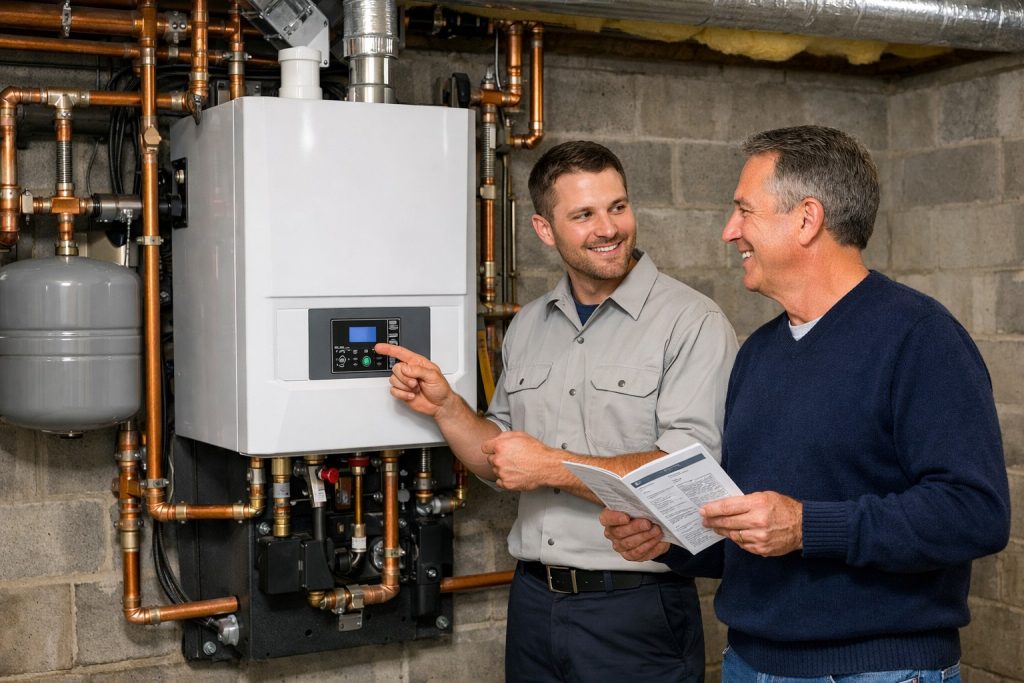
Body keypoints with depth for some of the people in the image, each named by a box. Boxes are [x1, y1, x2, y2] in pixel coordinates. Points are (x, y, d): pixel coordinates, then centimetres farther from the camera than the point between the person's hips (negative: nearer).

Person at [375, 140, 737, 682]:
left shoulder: (693, 323, -12)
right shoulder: (528, 327, 9)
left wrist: (552, 467, -18)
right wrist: (445, 406, 1)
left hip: (636, 613, -5)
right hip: (534, 600, 6)